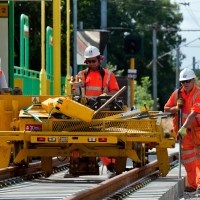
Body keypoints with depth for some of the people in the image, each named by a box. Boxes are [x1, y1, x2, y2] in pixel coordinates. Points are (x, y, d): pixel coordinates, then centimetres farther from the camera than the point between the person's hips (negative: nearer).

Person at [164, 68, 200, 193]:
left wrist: (184, 128, -35)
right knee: (187, 158, 7)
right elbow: (166, 108, 9)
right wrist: (176, 109, -11)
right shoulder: (178, 93, 2)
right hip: (184, 130, 5)